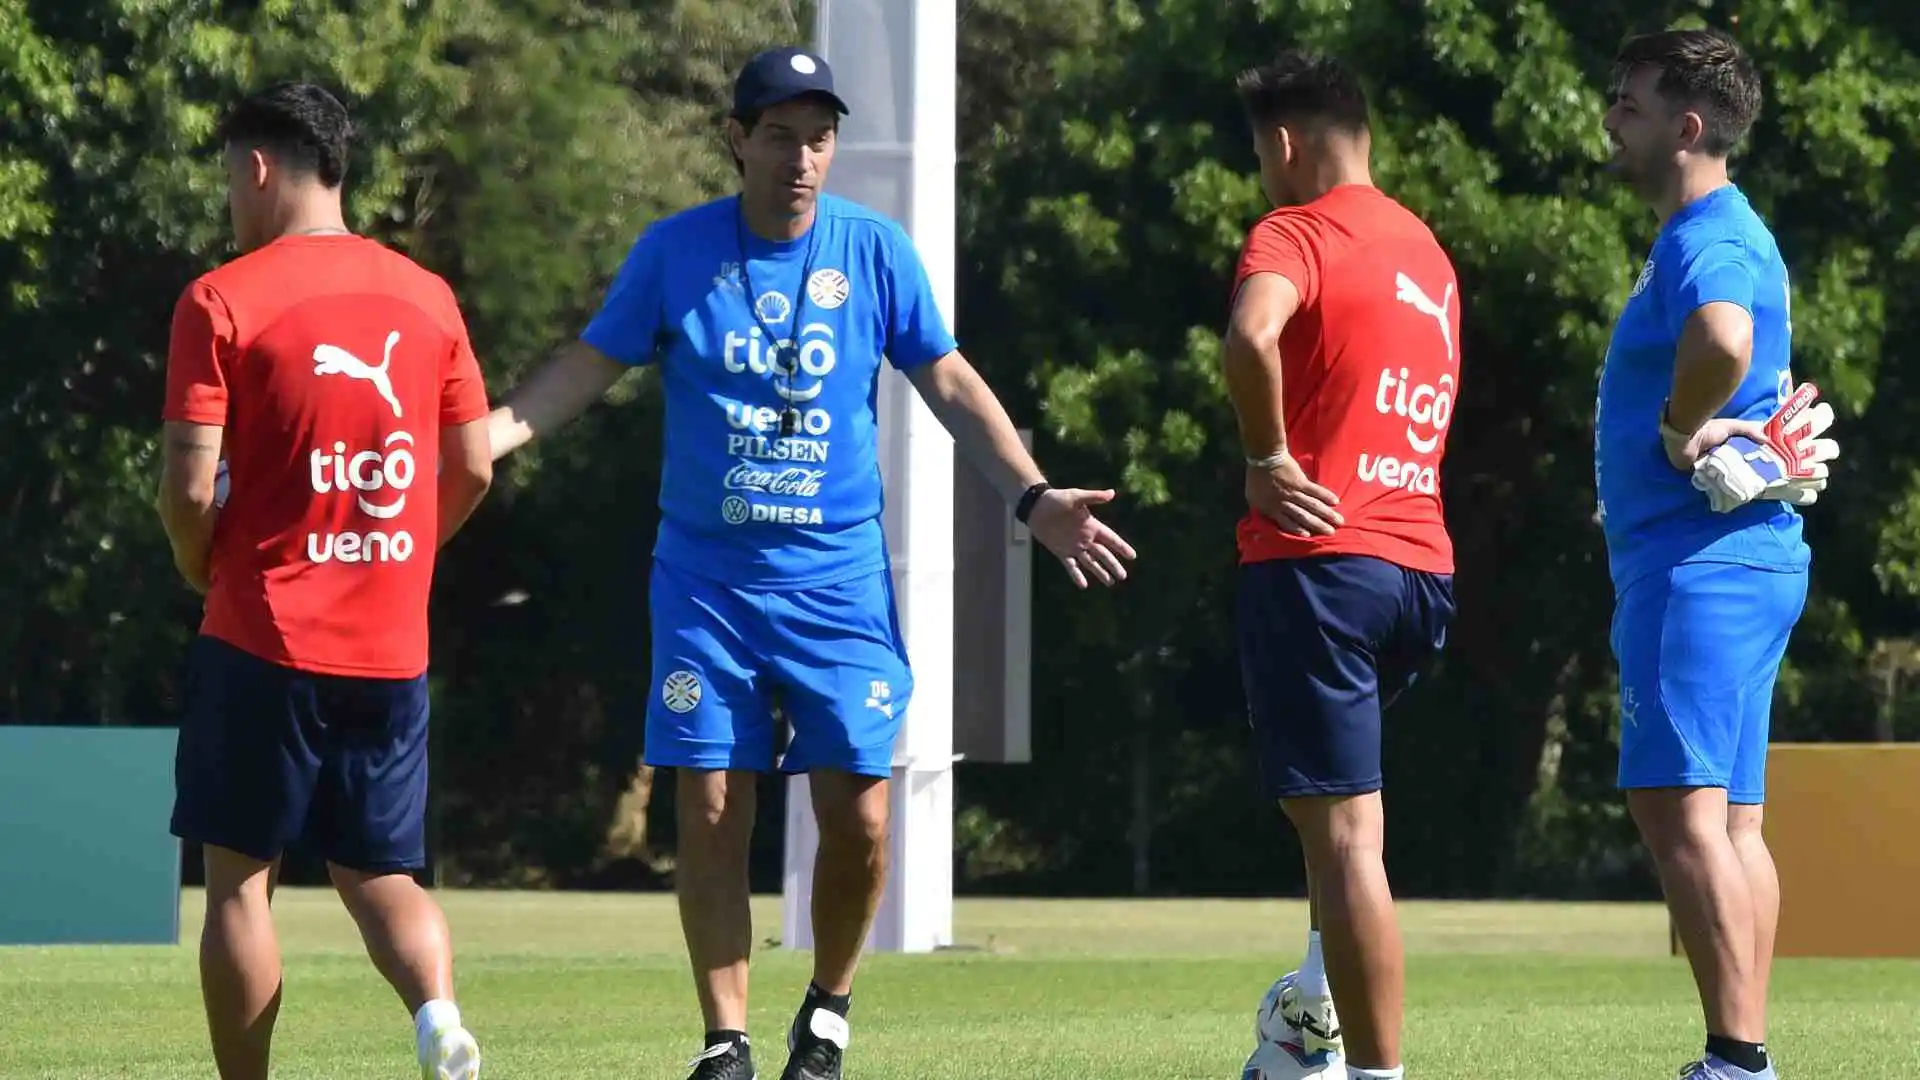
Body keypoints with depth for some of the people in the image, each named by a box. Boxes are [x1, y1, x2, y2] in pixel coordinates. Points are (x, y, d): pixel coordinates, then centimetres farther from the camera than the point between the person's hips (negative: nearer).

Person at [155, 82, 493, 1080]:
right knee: (381, 875, 11)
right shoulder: (427, 297, 6)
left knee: (239, 877, 7)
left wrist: (199, 568, 7)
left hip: (263, 640, -4)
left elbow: (190, 489, -13)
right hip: (393, 649, 4)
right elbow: (472, 472, 9)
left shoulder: (220, 301, -9)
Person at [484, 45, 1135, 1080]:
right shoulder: (675, 250, -2)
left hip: (839, 578, 0)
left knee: (857, 818, -6)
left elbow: (948, 382, 5)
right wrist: (477, 439, -9)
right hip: (707, 578, 0)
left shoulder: (874, 248, -1)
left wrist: (1032, 495, -3)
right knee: (710, 816, -3)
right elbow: (586, 367, 3)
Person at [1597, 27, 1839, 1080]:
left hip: (1700, 560, -11)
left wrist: (1678, 430, -21)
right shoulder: (1719, 238, 20)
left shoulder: (1709, 242, -14)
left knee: (1678, 803, -16)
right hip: (1740, 553, 11)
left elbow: (1723, 338, -38)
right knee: (1730, 819, 10)